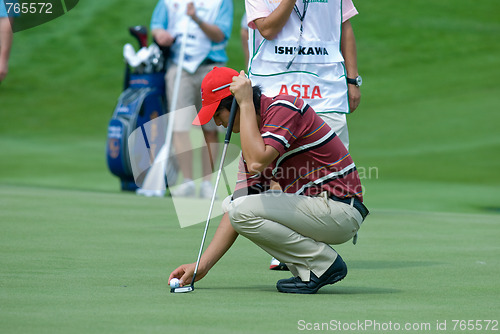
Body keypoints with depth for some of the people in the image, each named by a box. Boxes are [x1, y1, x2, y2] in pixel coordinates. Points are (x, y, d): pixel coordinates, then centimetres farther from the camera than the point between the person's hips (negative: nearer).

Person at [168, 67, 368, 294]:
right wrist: (202, 265, 3)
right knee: (230, 205, 15)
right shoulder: (254, 137, 13)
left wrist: (246, 104, -18)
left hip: (342, 210, -10)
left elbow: (257, 163, -29)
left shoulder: (284, 107, -12)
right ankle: (306, 271, 6)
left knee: (243, 211, -18)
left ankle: (324, 263, -7)